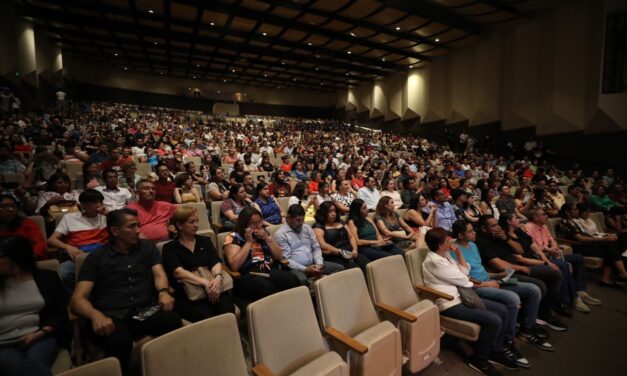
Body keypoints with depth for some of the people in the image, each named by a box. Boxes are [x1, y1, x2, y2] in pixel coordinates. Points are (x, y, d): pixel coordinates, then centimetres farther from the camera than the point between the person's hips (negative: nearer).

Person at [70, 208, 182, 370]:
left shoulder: (148, 247, 17)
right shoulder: (96, 258, 9)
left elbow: (159, 274, 6)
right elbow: (77, 299, 2)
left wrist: (163, 292, -19)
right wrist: (95, 314, -22)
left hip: (145, 312, 2)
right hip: (112, 317, -1)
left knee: (173, 320, -31)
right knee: (119, 340, -37)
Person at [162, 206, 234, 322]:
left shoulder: (205, 241, 17)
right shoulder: (170, 248, 6)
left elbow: (215, 263, 3)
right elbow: (178, 272, -11)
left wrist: (218, 278, -21)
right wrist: (205, 282, -26)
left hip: (211, 288, 3)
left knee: (228, 310, -27)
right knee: (208, 317, -31)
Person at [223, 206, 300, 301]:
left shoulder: (264, 233, 18)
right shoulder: (233, 238, 3)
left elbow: (279, 257, 15)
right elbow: (234, 266, -11)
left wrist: (267, 238, 3)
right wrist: (248, 242, -8)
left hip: (270, 270, 5)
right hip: (248, 276, -4)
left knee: (293, 280, -27)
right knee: (267, 288, -38)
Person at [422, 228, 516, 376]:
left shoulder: (444, 255, 8)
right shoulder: (434, 261, -22)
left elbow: (464, 272, 11)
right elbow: (461, 280, -14)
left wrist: (459, 253, -1)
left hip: (460, 295, 10)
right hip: (449, 304, -10)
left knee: (503, 311, 5)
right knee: (494, 321, -19)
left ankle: (496, 351, 21)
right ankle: (478, 359, 2)